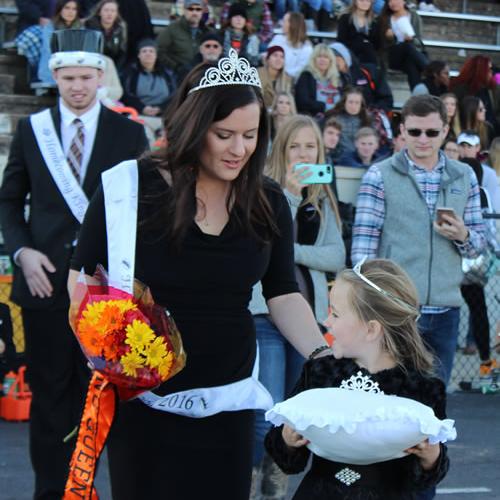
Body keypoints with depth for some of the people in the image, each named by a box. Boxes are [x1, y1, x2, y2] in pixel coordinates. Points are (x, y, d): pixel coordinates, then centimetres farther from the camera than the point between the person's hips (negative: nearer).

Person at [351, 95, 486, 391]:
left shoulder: (464, 177, 11)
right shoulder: (380, 176, -1)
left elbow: (478, 244, 14)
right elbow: (363, 245, -5)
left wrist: (463, 235, -9)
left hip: (445, 310, 4)